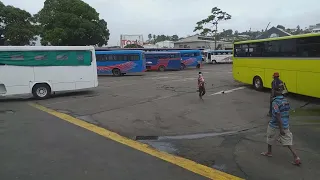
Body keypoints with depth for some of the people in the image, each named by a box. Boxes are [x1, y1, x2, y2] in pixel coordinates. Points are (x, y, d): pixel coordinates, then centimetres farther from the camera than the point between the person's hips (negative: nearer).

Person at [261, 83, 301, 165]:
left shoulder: (275, 102, -23)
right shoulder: (286, 100, 1)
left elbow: (278, 116, -25)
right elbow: (287, 113, 11)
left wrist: (281, 129, -22)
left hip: (275, 126, -6)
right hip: (285, 125, 6)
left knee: (270, 138, 19)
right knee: (287, 141, 11)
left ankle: (269, 152, 38)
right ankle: (296, 157, 3)